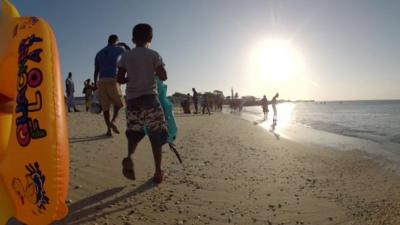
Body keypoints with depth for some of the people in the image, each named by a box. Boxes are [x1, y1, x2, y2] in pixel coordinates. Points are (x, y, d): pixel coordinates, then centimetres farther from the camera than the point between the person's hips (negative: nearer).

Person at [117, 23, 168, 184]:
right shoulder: (154, 55, 0)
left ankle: (129, 157, -9)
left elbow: (120, 79, 3)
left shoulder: (126, 56, 7)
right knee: (156, 135, 5)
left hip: (132, 98, 3)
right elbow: (163, 77, -6)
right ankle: (158, 172, 7)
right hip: (150, 97, -2)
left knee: (134, 133, 19)